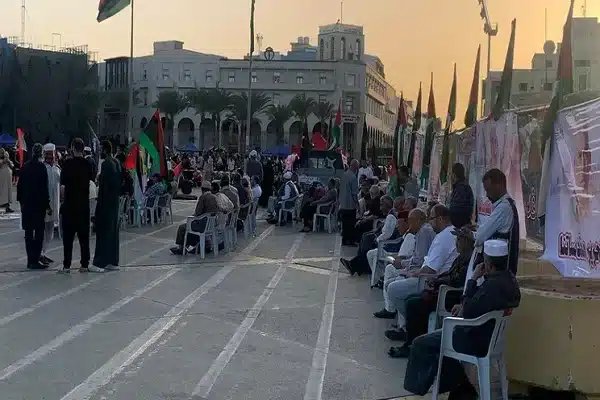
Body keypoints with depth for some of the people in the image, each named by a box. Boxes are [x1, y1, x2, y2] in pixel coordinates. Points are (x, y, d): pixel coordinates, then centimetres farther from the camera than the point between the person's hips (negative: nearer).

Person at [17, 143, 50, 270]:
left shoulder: (25, 167, 6)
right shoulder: (41, 167, -12)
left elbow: (19, 186, 11)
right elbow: (44, 188, -14)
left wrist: (21, 201, 20)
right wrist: (47, 206, -9)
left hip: (26, 204, 6)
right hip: (38, 204, -6)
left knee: (28, 233, 11)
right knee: (39, 233, -2)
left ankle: (31, 260, 16)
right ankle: (35, 260, -4)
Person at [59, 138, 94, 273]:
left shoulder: (68, 163, -10)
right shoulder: (88, 164, 1)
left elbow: (62, 185, -9)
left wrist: (64, 196, 6)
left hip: (70, 203, -3)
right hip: (84, 204, 3)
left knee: (68, 236, 2)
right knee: (84, 235, 8)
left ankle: (66, 265, 4)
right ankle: (85, 264, 9)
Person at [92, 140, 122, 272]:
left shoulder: (106, 163, -16)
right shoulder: (117, 163, 9)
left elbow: (103, 185, -18)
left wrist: (99, 204, -15)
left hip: (106, 202, -8)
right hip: (115, 201, 8)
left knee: (103, 232, -4)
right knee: (113, 231, 11)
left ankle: (100, 263, -2)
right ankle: (113, 262, 17)